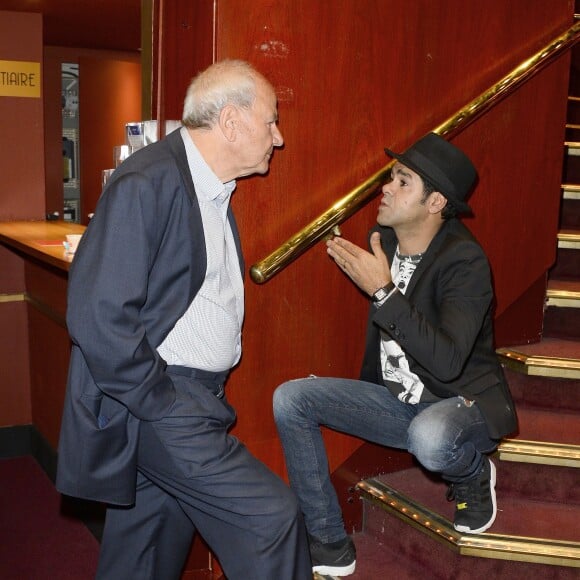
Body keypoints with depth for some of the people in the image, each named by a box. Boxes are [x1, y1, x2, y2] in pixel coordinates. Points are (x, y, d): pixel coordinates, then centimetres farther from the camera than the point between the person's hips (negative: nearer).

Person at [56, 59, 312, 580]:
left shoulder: (215, 190, 13)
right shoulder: (148, 183, -18)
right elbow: (98, 316, -23)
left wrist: (209, 393, 14)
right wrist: (163, 405, -18)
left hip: (194, 395, 9)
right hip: (152, 400, -9)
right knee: (270, 517, -9)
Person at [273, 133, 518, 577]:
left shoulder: (465, 261, -22)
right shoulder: (383, 238, -1)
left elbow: (447, 361, -33)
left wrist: (383, 291, -33)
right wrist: (367, 396, 21)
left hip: (466, 400, -6)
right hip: (397, 399, 7)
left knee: (428, 437, -41)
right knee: (290, 399, -9)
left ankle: (474, 477, 0)